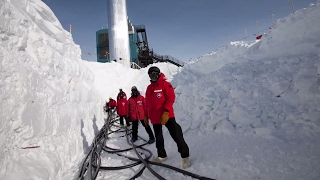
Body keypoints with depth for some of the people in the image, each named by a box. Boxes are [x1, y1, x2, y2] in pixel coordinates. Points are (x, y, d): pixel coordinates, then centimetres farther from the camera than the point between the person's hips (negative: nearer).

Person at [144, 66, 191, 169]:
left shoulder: (165, 84, -4)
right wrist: (146, 116, 20)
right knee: (158, 137, 16)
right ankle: (162, 156, 33)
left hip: (166, 116, -7)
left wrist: (166, 112, -23)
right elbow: (147, 103, 21)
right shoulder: (149, 88, 16)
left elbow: (171, 98, -13)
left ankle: (185, 156, 8)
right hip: (154, 117, 7)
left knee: (176, 135, -7)